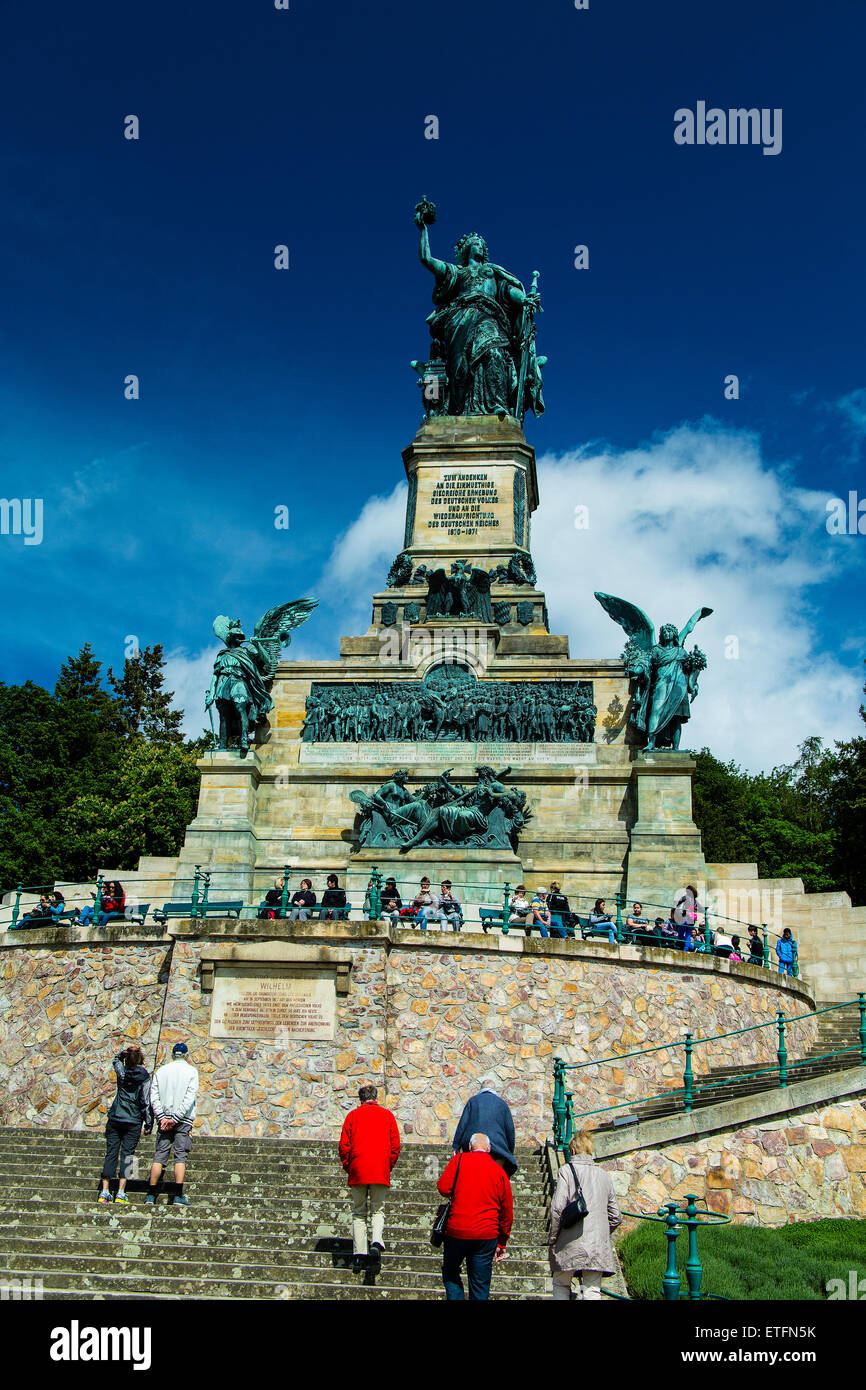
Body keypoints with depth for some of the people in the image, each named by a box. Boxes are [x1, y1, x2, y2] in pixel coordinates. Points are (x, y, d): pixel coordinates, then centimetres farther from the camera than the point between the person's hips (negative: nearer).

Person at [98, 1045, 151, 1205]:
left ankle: (104, 1192, 3)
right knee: (127, 1155, 1)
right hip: (133, 1122, -3)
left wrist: (124, 1051, 13)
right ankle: (120, 1193, -5)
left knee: (111, 1154, 6)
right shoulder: (145, 1077, -6)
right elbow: (145, 1102, -9)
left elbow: (116, 1060, 27)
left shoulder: (122, 1073, 3)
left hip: (115, 1120, 3)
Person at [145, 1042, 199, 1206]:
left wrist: (162, 1117, -3)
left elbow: (154, 1097, 1)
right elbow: (189, 1098, -9)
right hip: (184, 1119, -3)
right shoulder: (191, 1071, 1)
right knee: (181, 1156, -2)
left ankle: (151, 1195, 3)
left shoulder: (160, 1071, 10)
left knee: (159, 1156, 6)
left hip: (164, 1119, 3)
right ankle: (179, 1196, -7)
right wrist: (175, 1118, -10)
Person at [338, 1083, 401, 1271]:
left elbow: (344, 1145, 2)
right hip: (380, 1171, 0)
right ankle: (377, 1241, -14)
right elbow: (395, 1145, 5)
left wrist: (348, 1167, 14)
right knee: (378, 1210, 11)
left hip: (358, 1171, 0)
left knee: (359, 1213, 9)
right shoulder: (387, 1115, 8)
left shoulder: (353, 1115, 7)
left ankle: (359, 1255, 3)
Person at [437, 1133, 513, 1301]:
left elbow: (443, 1188, -8)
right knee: (480, 1287, 10)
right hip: (487, 1236, 2)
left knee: (450, 1273, 20)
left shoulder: (460, 1160, 0)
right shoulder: (499, 1171, 7)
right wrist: (502, 1244, 18)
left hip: (457, 1231, -1)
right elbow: (507, 1212, 9)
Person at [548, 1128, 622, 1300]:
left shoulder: (567, 1171, -3)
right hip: (598, 1247, 3)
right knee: (592, 1291, 5)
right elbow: (616, 1216, 13)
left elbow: (557, 1208, -12)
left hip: (570, 1246, -3)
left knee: (560, 1286, 12)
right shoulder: (605, 1176, 11)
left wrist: (552, 1239, -2)